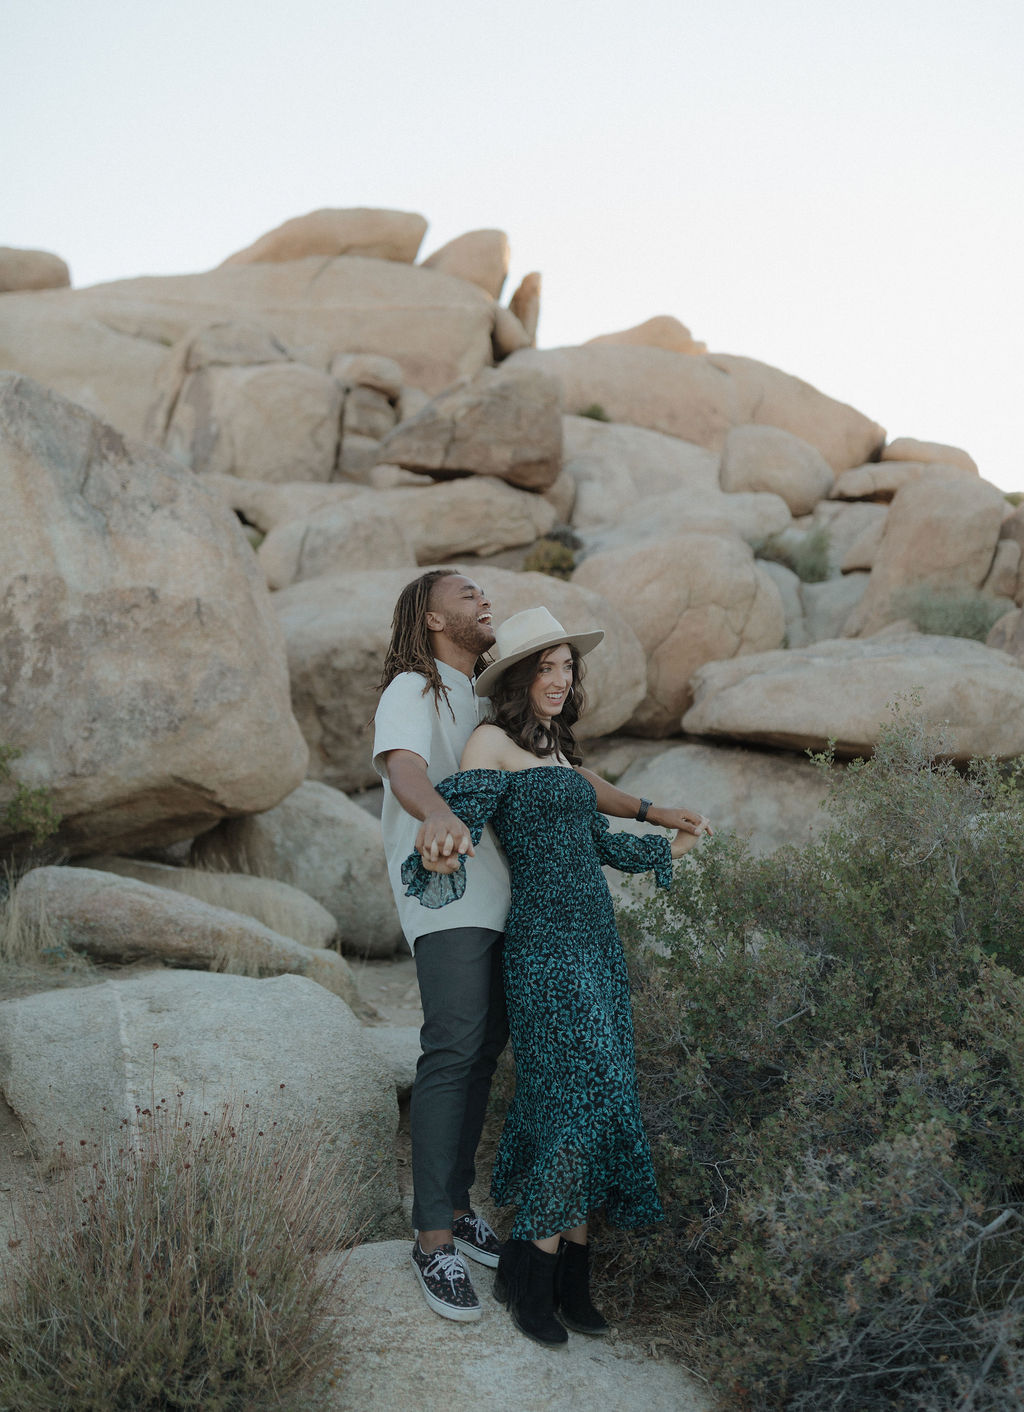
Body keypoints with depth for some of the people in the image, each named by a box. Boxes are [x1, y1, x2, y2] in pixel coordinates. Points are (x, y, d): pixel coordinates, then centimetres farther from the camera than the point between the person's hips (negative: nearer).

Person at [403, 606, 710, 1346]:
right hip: (545, 940, -8)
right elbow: (457, 816, -17)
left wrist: (665, 846, 40)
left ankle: (571, 1278, 14)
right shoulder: (493, 742, -5)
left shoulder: (559, 749, 18)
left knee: (571, 1098, 7)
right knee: (588, 1091, -11)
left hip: (595, 933, 8)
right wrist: (440, 856, -39)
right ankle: (531, 1267, 3)